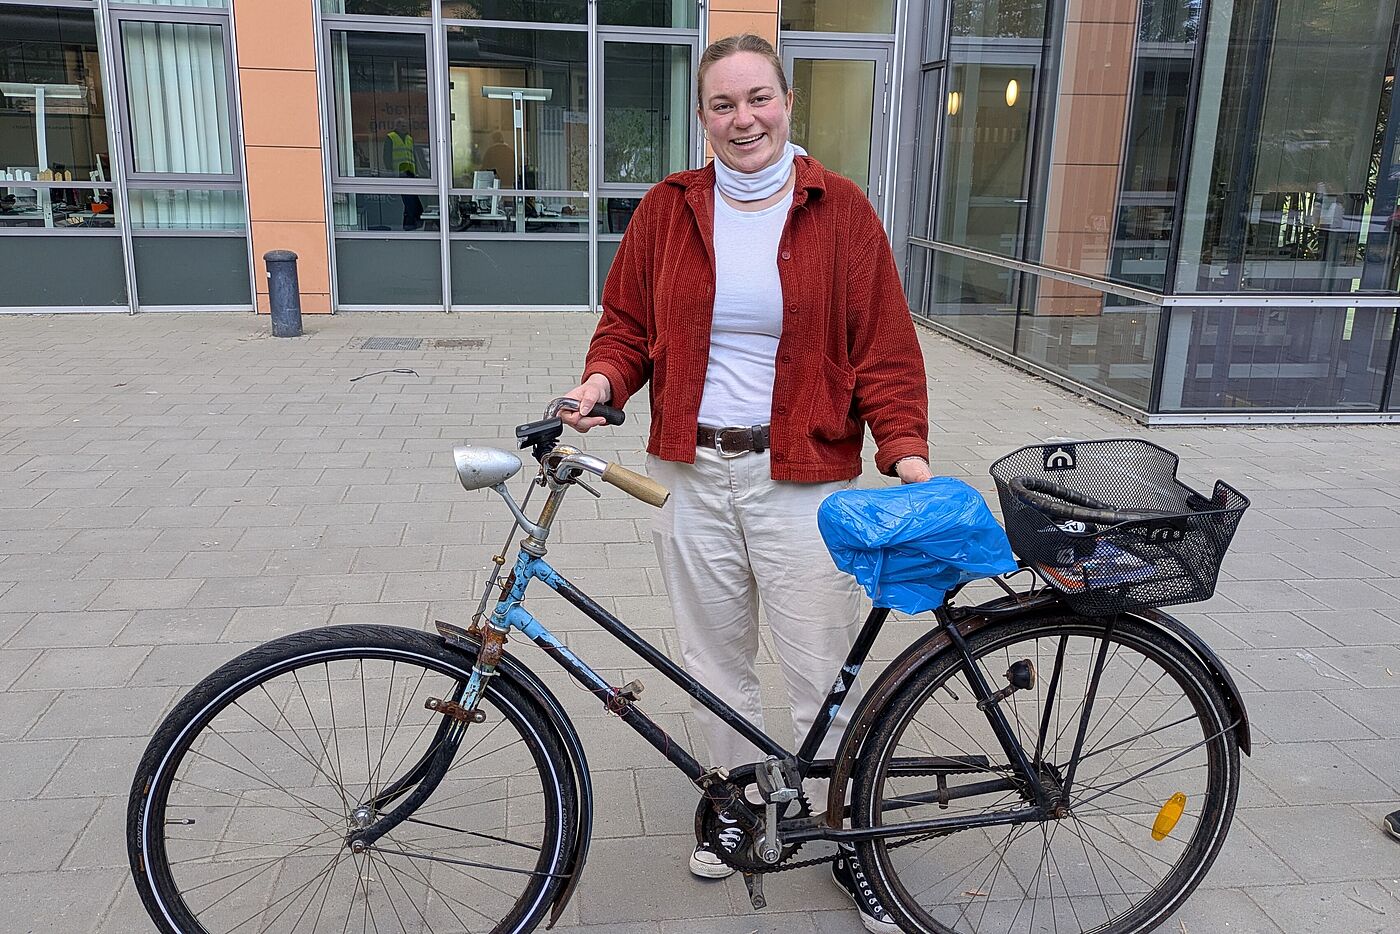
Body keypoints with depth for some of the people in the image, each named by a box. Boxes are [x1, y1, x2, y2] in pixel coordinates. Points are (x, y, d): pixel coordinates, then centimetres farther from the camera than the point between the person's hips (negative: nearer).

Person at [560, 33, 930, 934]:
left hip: (803, 478, -2)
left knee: (825, 671, 4)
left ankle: (845, 832, 26)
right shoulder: (668, 209, 5)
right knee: (716, 659, 15)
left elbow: (885, 346, -2)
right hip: (693, 472, 3)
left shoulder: (840, 210, -1)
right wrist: (603, 380, -8)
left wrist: (907, 448, -14)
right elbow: (628, 321, 12)